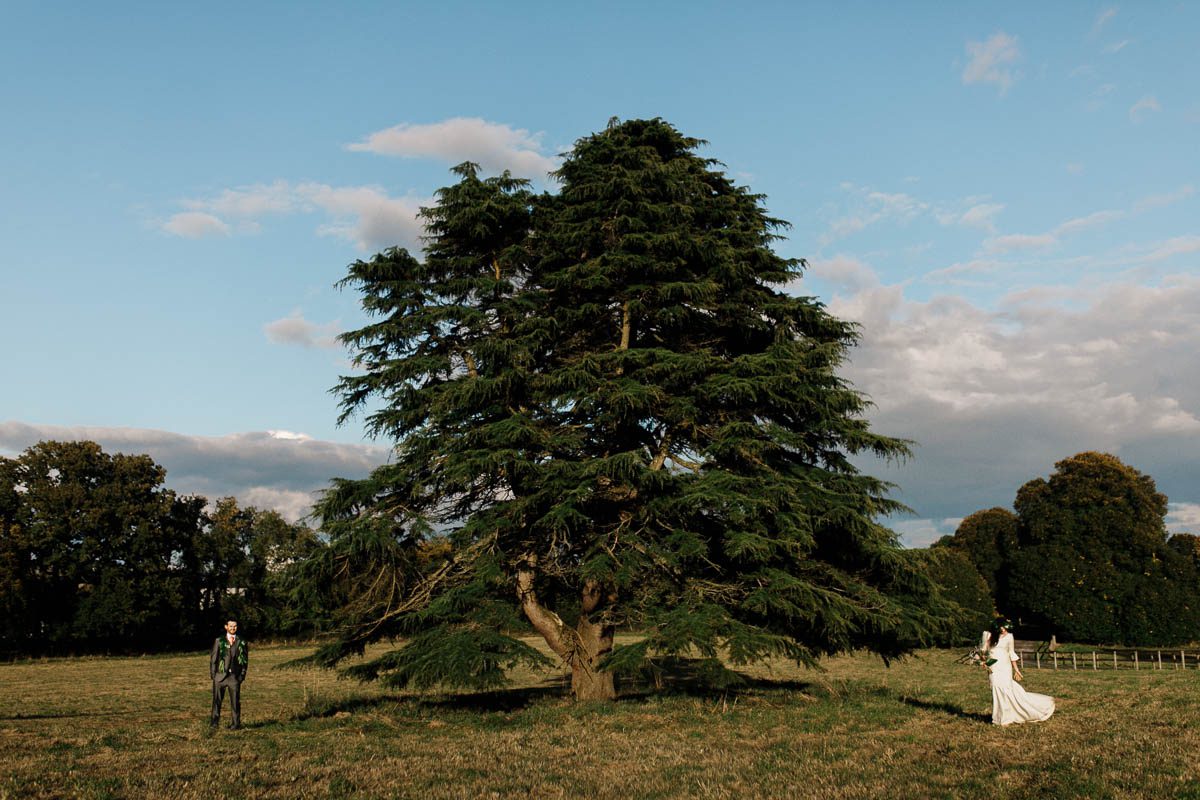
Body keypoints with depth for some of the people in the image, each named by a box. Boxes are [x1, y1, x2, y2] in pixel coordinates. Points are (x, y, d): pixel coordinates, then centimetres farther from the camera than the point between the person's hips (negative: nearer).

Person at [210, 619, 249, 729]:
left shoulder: (242, 642, 8)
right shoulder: (219, 641, 6)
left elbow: (245, 660, 10)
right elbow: (213, 658, 7)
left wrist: (242, 675, 1)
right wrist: (213, 674, -1)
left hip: (235, 676, 0)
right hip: (220, 675, 0)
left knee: (235, 701, -1)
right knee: (217, 700, 4)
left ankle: (235, 723, 6)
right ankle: (214, 721, 17)